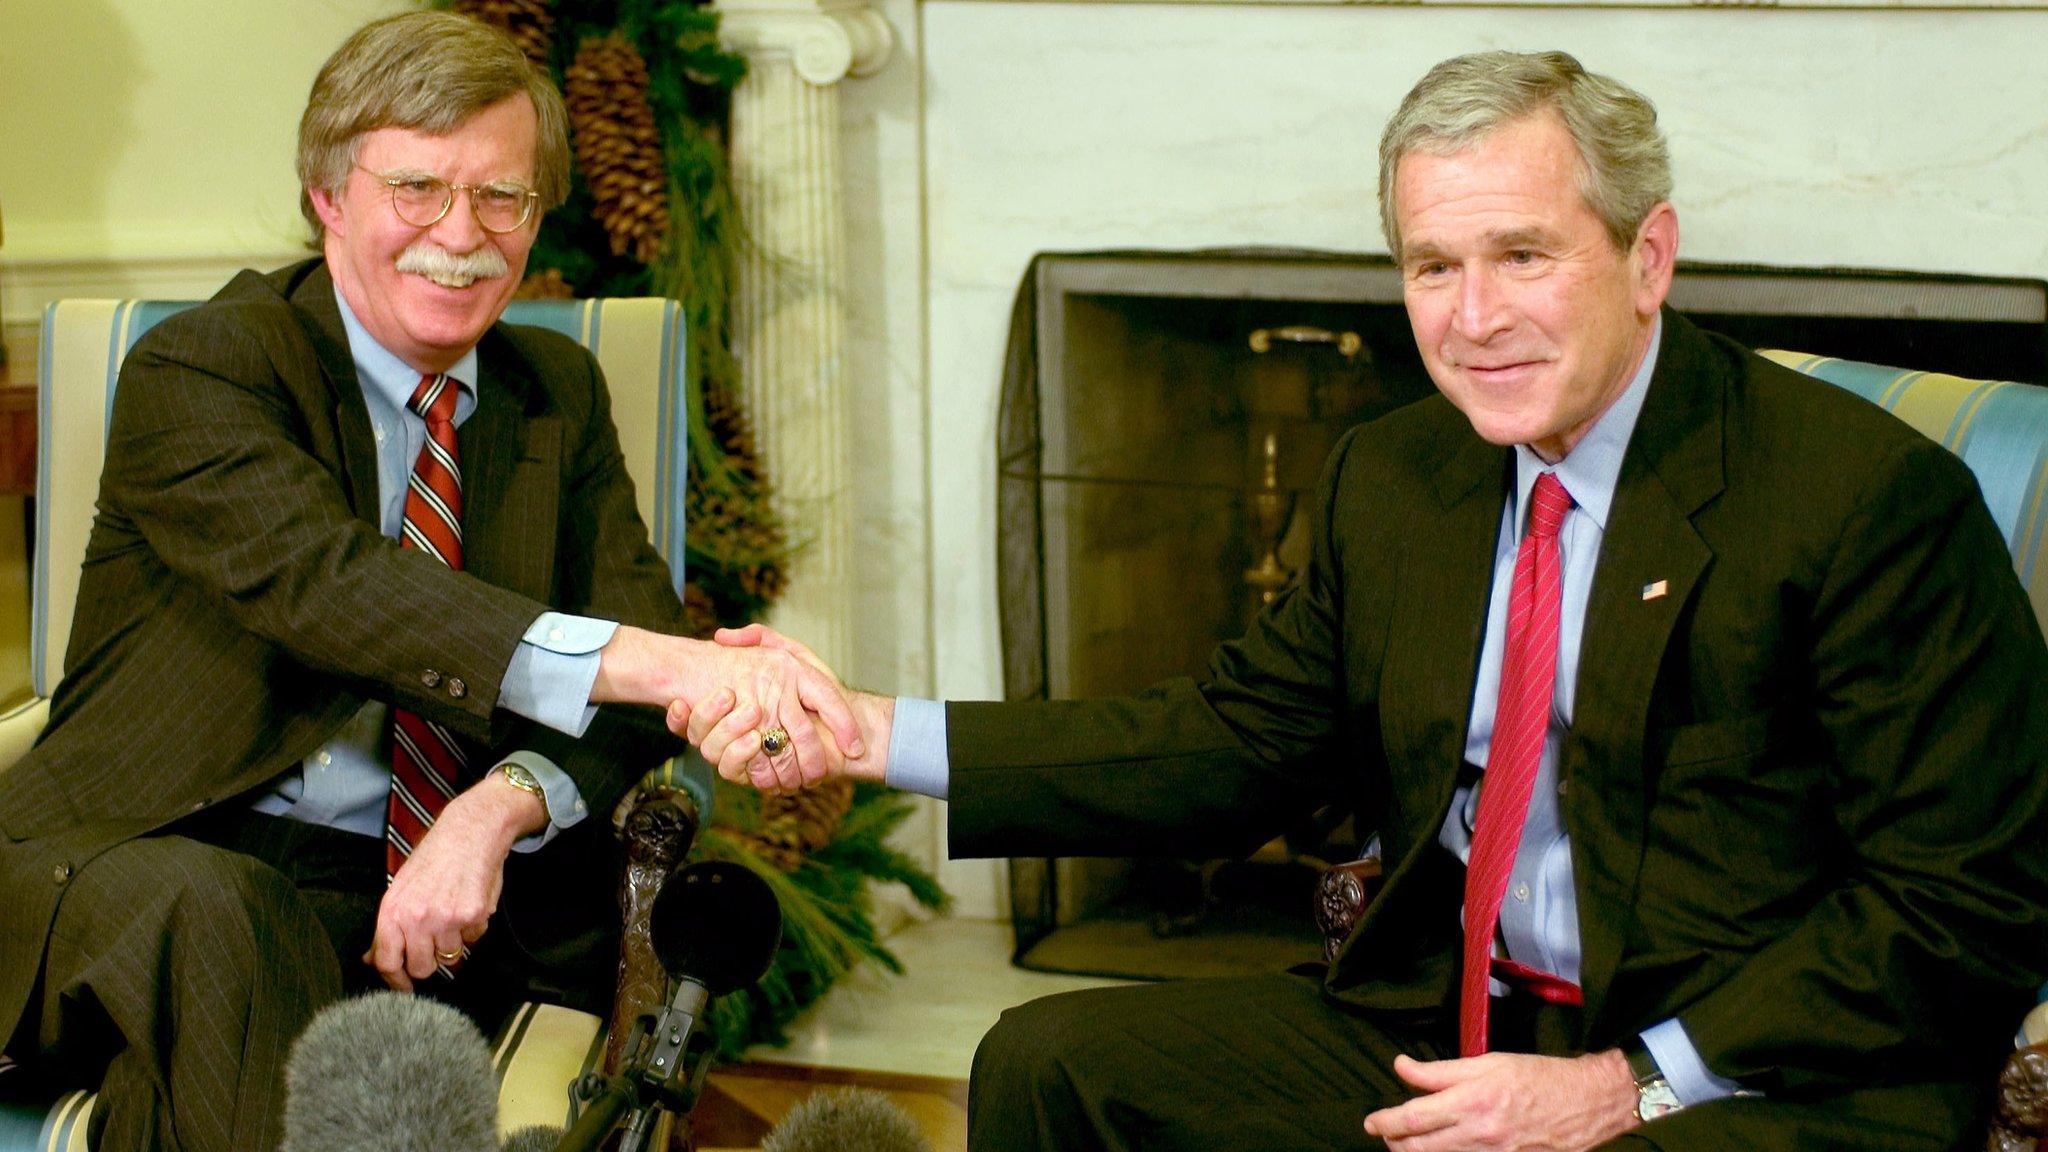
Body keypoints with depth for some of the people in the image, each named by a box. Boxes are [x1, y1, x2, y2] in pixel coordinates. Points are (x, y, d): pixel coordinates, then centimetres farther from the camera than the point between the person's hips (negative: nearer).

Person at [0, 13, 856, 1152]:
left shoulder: (560, 393, 15)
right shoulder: (198, 371, -5)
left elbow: (637, 620, 4)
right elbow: (333, 587, -23)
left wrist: (501, 810, -19)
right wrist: (661, 664, -37)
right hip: (148, 865, -4)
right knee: (202, 913, -37)